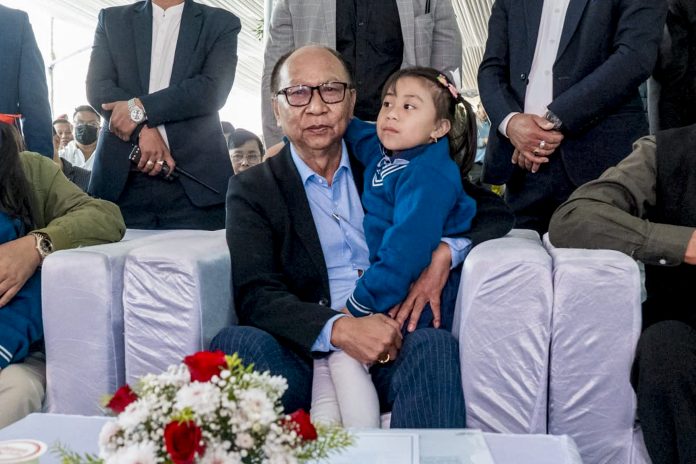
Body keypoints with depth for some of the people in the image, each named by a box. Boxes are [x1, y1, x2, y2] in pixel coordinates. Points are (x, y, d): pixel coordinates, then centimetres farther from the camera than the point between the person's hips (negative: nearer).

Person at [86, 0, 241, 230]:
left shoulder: (221, 23, 9)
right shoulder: (112, 19, 16)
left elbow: (213, 89, -6)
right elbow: (97, 87, 3)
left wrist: (140, 108, -11)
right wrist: (144, 131, -12)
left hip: (195, 179, -2)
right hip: (122, 177, 2)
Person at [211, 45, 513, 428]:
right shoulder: (252, 189, 9)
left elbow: (493, 211, 15)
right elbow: (254, 296, -4)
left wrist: (446, 253, -7)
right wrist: (338, 329, -22)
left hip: (390, 346, 1)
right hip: (306, 352, -1)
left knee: (435, 345, -30)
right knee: (238, 342, -29)